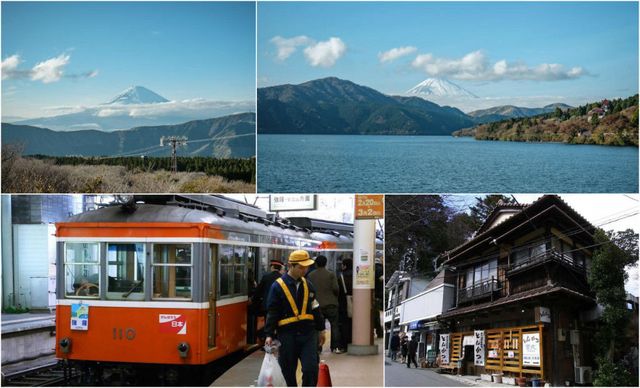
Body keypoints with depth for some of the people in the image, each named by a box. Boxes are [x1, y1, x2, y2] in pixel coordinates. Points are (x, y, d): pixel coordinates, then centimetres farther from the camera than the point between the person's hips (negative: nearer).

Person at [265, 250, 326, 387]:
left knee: (311, 368, -6)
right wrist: (269, 334, -14)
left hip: (308, 334, 3)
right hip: (287, 334, -3)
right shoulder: (278, 286, -5)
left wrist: (320, 329, 18)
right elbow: (272, 312, -7)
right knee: (288, 373, 6)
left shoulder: (308, 285, 11)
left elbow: (315, 308, 18)